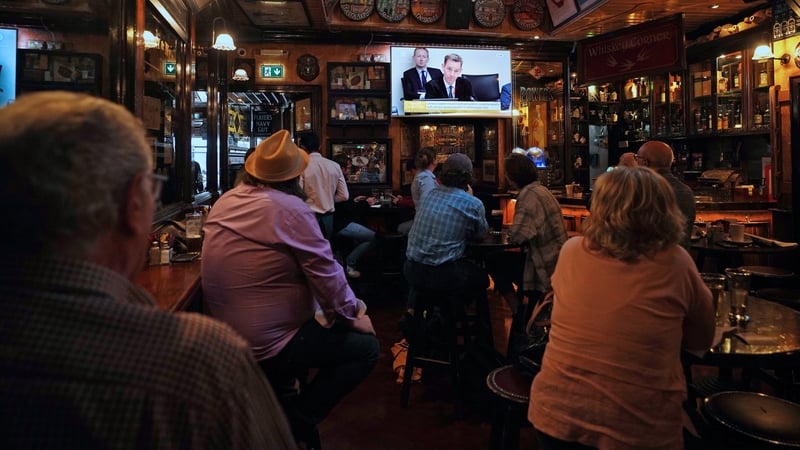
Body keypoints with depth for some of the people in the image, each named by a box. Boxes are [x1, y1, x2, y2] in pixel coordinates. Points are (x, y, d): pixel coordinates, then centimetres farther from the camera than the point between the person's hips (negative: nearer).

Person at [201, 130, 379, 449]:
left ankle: (283, 405, 35)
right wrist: (352, 316, -4)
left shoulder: (224, 201, 3)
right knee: (365, 347, 1)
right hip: (265, 344, -9)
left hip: (224, 336, 9)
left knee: (313, 319, 32)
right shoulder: (290, 208, -20)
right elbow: (326, 273, -18)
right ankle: (297, 423, 6)